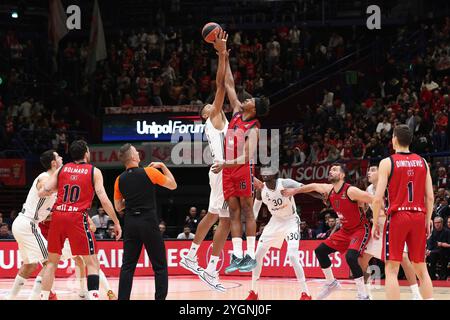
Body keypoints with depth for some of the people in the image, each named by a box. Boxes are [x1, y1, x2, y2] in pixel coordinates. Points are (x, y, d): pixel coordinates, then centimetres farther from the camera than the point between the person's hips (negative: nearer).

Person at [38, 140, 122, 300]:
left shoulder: (62, 169, 14)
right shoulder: (94, 171, 6)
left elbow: (42, 193, 8)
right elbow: (104, 199, -2)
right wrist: (116, 222, 6)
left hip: (57, 215, 4)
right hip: (77, 218, -4)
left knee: (52, 261, 16)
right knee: (92, 262, 3)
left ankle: (44, 297, 13)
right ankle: (93, 296, -12)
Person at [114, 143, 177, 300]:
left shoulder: (120, 180, 4)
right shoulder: (149, 172, -7)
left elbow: (118, 207, 13)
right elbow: (173, 185, 6)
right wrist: (163, 166, 14)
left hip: (130, 223, 4)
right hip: (149, 222, -4)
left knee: (127, 266, 7)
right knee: (160, 266, 4)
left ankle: (123, 298, 1)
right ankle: (160, 297, -2)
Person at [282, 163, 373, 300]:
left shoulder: (351, 191, -26)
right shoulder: (329, 189, -2)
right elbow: (314, 186, 20)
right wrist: (294, 191, 23)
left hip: (360, 229, -8)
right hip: (345, 230, 8)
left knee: (350, 257, -30)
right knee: (320, 250, 7)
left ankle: (363, 296, -21)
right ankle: (331, 283, 25)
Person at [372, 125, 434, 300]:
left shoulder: (387, 162, -4)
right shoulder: (422, 162, 8)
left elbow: (378, 198, -8)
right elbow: (430, 197, 5)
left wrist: (375, 223, 2)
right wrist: (427, 220, 15)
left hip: (397, 216, -4)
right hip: (419, 216, 4)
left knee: (391, 269, -2)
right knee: (421, 268, 13)